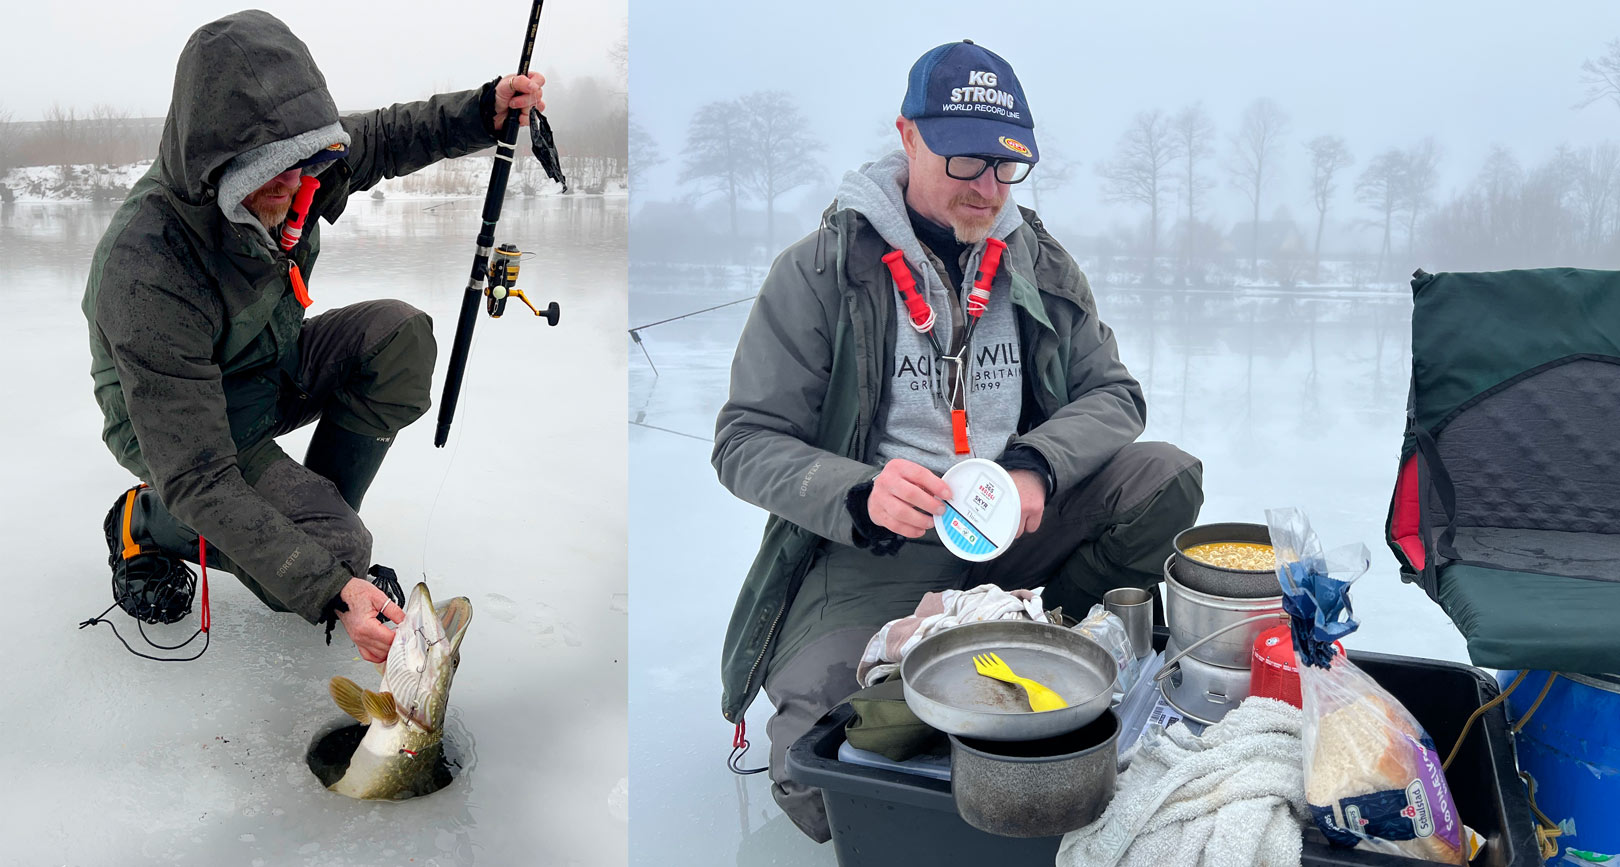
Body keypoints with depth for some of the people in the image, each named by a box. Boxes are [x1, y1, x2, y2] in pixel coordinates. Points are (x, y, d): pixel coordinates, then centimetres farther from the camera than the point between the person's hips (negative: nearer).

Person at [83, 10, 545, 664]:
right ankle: (145, 522, 3)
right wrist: (330, 592, -44)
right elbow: (198, 480, -37)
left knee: (399, 334, -19)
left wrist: (486, 110, -12)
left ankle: (318, 509, -1)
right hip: (171, 417, -6)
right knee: (334, 550, -26)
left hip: (275, 367, 7)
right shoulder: (149, 272, -38)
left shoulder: (289, 172, -19)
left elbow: (382, 138, 6)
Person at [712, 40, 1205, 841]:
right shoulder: (821, 272, -6)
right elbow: (746, 441, -8)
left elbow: (1113, 394, 7)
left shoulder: (1040, 265, 8)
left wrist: (1036, 466, -16)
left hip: (1016, 531, 4)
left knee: (1168, 479, -18)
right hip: (871, 553, -4)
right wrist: (860, 496, -28)